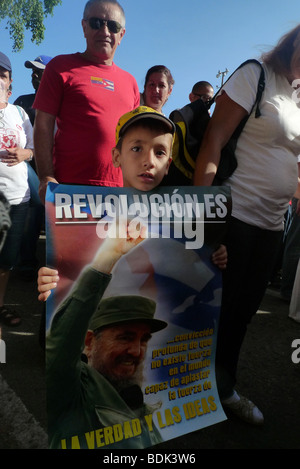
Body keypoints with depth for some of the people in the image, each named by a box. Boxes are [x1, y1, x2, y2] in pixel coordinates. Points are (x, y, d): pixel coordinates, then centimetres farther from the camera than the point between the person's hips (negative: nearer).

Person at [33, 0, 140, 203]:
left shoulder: (130, 81, 18)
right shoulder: (61, 66, 7)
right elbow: (43, 125, 0)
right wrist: (46, 177, -11)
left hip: (121, 190, 4)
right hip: (70, 185, -3)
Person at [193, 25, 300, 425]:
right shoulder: (256, 76, -4)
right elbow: (214, 140, -14)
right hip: (233, 215, -7)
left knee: (243, 311, 15)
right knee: (216, 309, 2)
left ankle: (224, 388, 36)